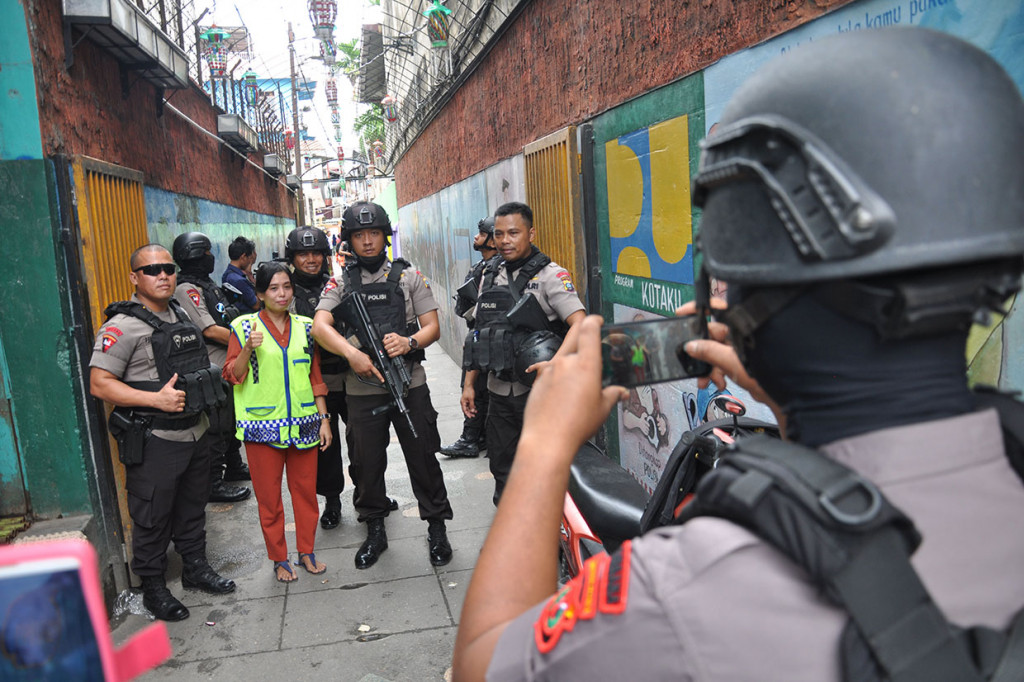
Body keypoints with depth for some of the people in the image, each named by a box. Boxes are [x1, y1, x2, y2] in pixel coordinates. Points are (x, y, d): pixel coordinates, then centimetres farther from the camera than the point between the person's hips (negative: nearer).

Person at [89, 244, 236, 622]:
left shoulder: (180, 314, 10)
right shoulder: (123, 326, -14)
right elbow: (99, 384, -19)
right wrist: (156, 399, -25)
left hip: (195, 433, 7)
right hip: (153, 443, -7)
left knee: (193, 506, 20)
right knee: (152, 518, 6)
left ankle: (196, 567, 36)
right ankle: (153, 587, 23)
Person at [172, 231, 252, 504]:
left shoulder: (208, 285, 16)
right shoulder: (187, 289, -15)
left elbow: (228, 322, 21)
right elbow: (210, 330, -21)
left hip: (230, 366, 10)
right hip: (212, 371, -10)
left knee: (232, 422, 20)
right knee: (216, 429, -3)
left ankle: (234, 468, 35)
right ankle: (213, 484, 6)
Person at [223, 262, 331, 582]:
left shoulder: (305, 327, 8)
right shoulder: (244, 326, -1)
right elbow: (233, 376, -3)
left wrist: (324, 418, 7)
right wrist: (248, 348, -20)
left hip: (303, 424, 3)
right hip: (263, 424, -2)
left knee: (306, 490, 9)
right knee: (269, 496, 6)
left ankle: (307, 552, 26)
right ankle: (279, 558, 23)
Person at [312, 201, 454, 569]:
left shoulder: (409, 276, 5)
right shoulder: (340, 284, 7)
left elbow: (433, 327, 1)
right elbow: (320, 327, -8)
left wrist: (410, 342, -20)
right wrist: (353, 354, -25)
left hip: (410, 385, -1)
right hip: (362, 390, 2)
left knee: (423, 458, 5)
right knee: (366, 464, 11)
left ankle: (437, 528, 22)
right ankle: (375, 531, 30)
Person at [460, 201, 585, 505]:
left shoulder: (550, 275, -9)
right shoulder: (490, 276, 11)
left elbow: (580, 324, -22)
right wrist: (469, 383, 14)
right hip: (499, 391, 6)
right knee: (502, 467, 16)